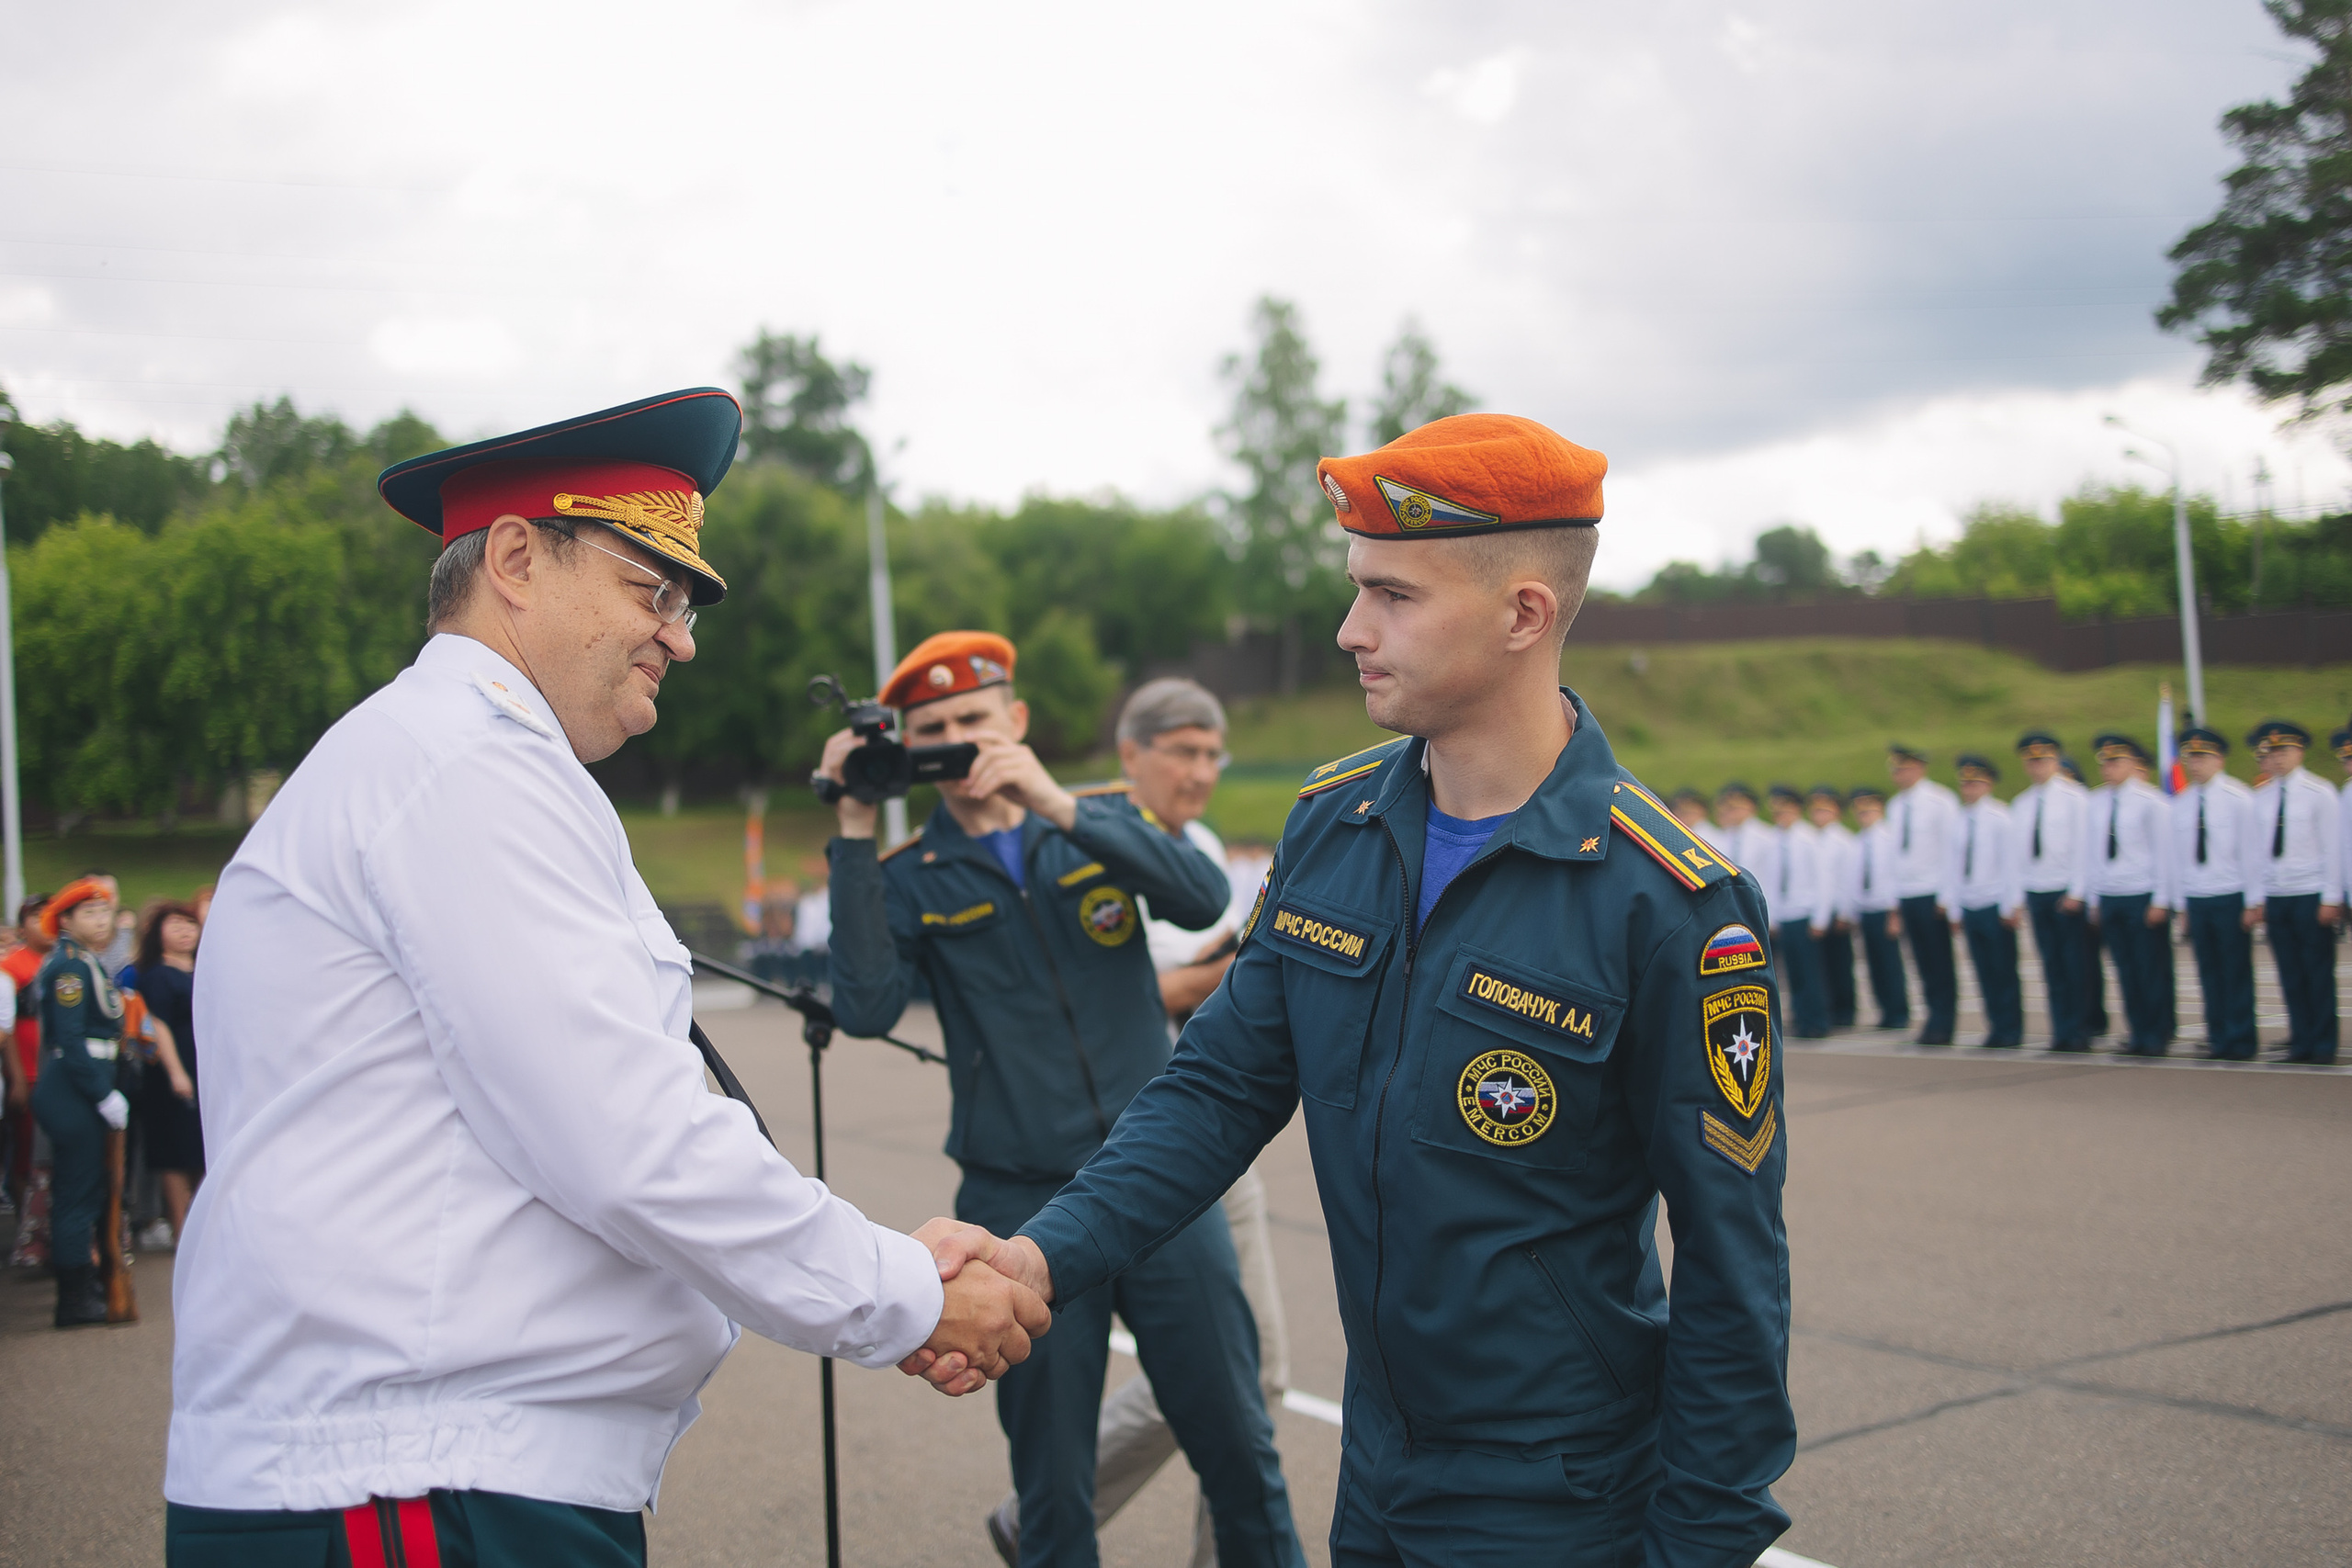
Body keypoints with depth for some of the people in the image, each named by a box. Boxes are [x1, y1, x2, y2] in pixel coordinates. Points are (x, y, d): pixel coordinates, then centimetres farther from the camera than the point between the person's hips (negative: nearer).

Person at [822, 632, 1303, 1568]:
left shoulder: (1102, 817, 5)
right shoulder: (910, 880, 2)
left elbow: (1203, 899, -14)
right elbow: (866, 1009, -16)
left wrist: (1057, 805, -22)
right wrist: (855, 831, -16)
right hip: (1023, 1205, -1)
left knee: (1237, 1444, 7)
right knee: (1052, 1478, 8)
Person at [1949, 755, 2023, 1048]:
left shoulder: (2000, 817, -4)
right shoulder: (1959, 821, 8)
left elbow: (2010, 864, -5)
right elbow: (1955, 867, 11)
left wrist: (2010, 907, -8)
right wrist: (1955, 910, 9)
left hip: (1995, 907, -4)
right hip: (1969, 909, 4)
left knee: (2004, 972, 0)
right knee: (1985, 974, 5)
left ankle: (2010, 1032, 7)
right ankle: (1995, 1027, 12)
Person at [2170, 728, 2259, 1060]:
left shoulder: (2238, 798, -3)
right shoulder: (2180, 804, 9)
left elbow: (2251, 851, -4)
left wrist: (2253, 902, -7)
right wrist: (2182, 906, 9)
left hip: (2230, 897, -4)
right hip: (2195, 898, 4)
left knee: (2236, 971, -1)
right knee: (2209, 973, 5)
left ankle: (2240, 1043, 6)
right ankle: (2218, 1040, 12)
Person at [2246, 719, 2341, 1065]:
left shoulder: (2320, 794, -1)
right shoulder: (2260, 798, 9)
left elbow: (2333, 849, -3)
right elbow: (2256, 850, 10)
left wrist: (2331, 898, -8)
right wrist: (2256, 899, 5)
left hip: (2311, 896, -3)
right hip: (2274, 897, 3)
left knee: (2319, 974, -1)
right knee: (2291, 976, 4)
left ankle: (2324, 1046, 7)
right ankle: (2301, 1044, 10)